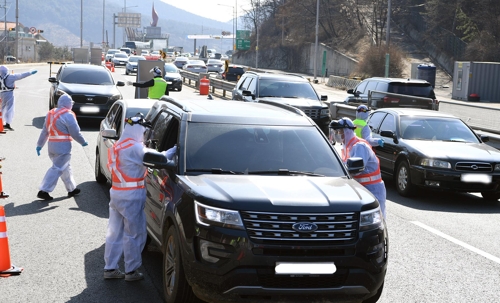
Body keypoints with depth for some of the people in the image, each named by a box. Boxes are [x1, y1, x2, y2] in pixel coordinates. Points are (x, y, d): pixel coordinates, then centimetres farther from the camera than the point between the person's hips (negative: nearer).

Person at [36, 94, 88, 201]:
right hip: (63, 147, -8)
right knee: (57, 169, -5)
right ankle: (44, 191, -10)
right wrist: (83, 142, 5)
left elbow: (44, 131, 16)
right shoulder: (68, 115, -11)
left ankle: (72, 189, 28)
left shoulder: (50, 113, 13)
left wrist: (39, 144, 18)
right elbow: (75, 133, -10)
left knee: (65, 168, 19)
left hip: (51, 146, 8)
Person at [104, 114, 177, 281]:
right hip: (131, 196, -9)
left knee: (115, 232, 13)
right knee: (135, 234, 1)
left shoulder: (117, 146, 13)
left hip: (116, 193, 9)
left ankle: (110, 268, 18)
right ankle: (131, 271, 7)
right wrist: (173, 150, -7)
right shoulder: (135, 148, -16)